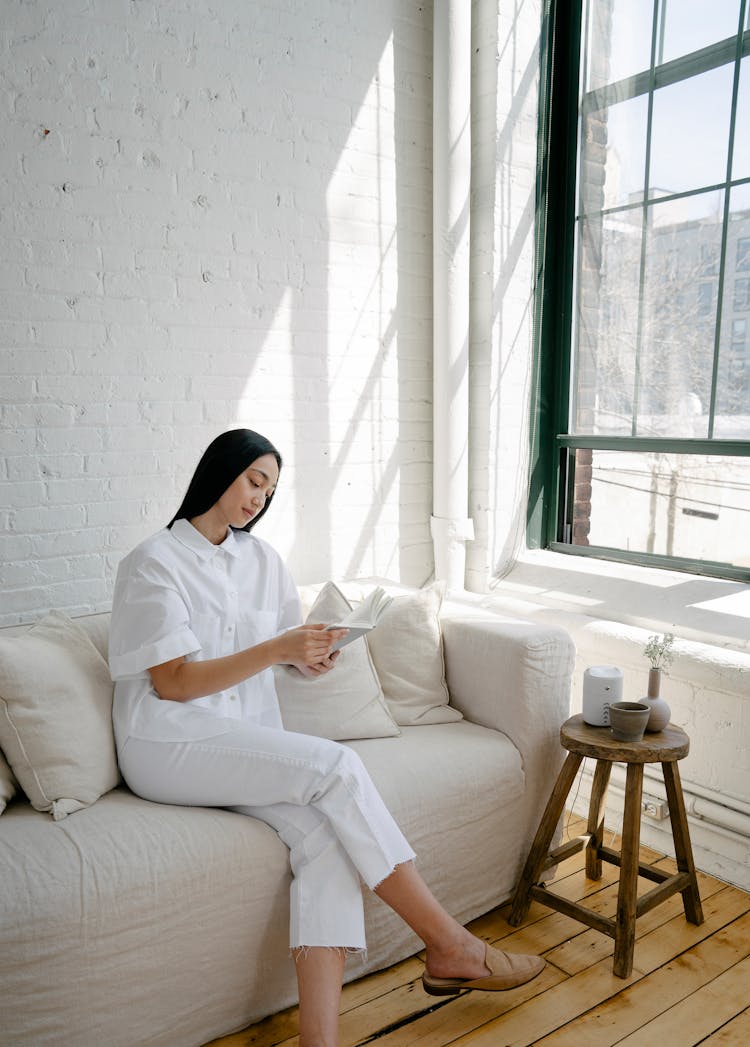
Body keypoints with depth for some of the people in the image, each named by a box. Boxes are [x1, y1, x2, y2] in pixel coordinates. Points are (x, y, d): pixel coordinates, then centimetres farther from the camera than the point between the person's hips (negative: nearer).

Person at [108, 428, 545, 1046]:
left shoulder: (262, 559, 15)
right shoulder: (155, 562, -3)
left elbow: (293, 653, 19)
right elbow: (170, 682, -12)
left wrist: (315, 657, -6)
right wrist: (275, 650, -22)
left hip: (249, 745, 6)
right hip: (170, 746, -5)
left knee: (325, 829, -26)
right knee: (337, 766, -26)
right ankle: (451, 946, -15)